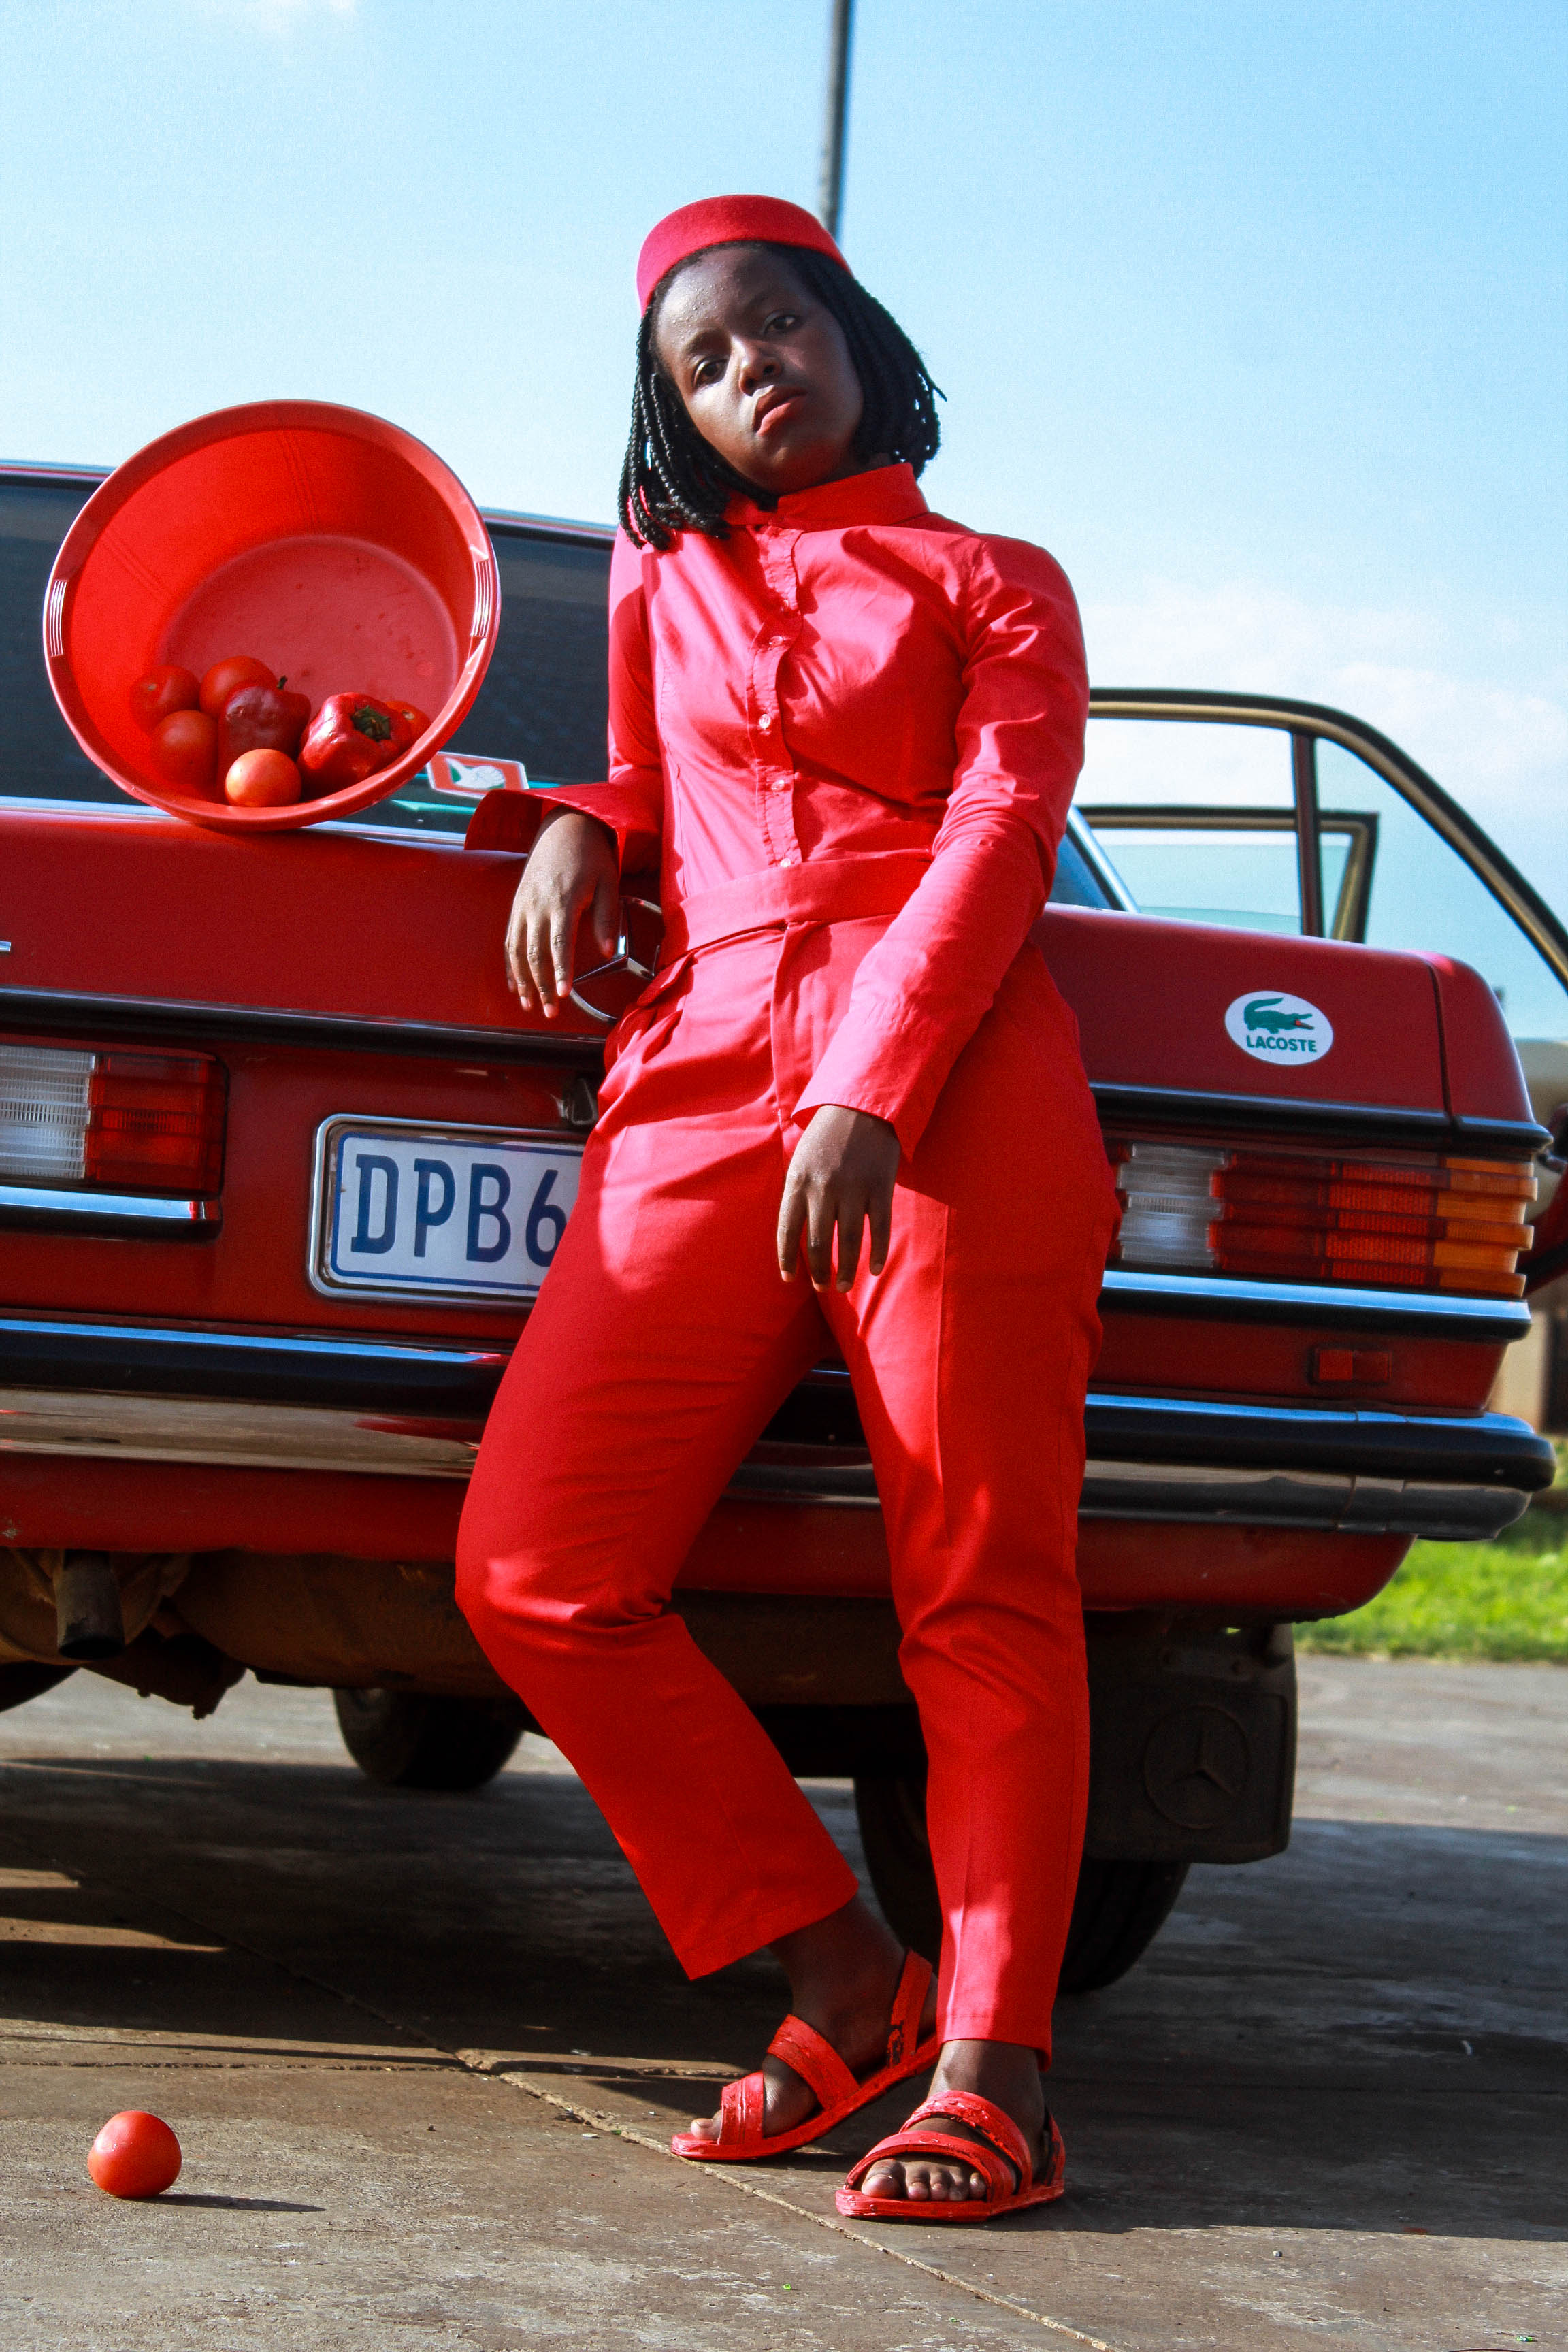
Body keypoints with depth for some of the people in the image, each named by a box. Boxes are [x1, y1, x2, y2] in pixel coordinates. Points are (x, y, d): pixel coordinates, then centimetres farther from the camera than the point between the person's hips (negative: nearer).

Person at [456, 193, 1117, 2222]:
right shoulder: (664, 587, 27)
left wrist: (872, 1092, -15)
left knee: (982, 1590, -9)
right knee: (536, 1572, -10)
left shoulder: (996, 588, 14)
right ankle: (850, 1985, -2)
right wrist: (577, 826, 14)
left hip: (953, 1085, -4)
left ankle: (992, 2075, -7)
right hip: (702, 1079, 4)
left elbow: (998, 839, 0)